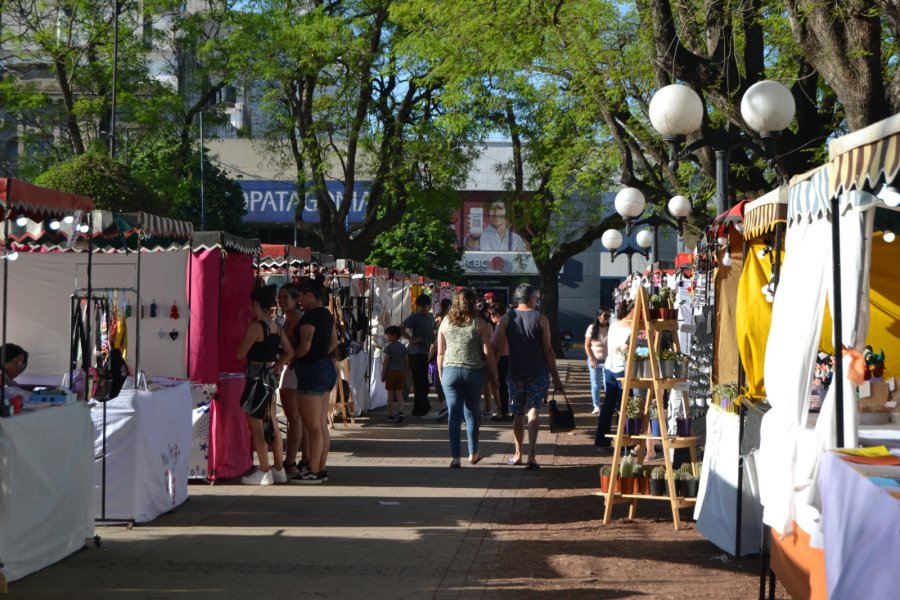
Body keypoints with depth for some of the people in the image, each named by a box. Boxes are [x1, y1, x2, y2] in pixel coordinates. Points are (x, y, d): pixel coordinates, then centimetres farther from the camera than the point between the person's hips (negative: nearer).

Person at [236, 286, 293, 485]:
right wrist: (276, 365, 12)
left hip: (256, 377, -8)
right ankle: (279, 469, 19)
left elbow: (240, 353, -13)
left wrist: (243, 340, 4)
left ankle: (264, 472, 2)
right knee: (272, 424, 14)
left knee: (256, 426, -1)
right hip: (270, 376, 8)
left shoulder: (255, 327, -17)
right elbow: (289, 352, 11)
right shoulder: (277, 327, 6)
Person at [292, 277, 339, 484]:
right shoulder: (327, 315, 12)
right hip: (327, 367, 10)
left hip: (312, 370, -10)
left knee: (313, 426, -6)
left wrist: (291, 358, -6)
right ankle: (321, 469, 16)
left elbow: (305, 346, -22)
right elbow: (334, 342, 21)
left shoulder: (310, 317, -17)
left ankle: (314, 472, -4)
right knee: (322, 425, 12)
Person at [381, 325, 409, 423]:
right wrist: (405, 374, 16)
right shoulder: (403, 347, 8)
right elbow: (406, 361, 9)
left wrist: (383, 374, -6)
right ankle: (400, 411, -13)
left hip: (391, 371, -4)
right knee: (399, 393, 4)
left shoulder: (388, 347, -9)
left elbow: (385, 362, -12)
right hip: (400, 372, 4)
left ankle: (390, 415, 7)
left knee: (390, 394, 3)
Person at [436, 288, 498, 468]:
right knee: (471, 412, 15)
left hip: (450, 371, 1)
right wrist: (494, 374, 5)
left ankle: (455, 457, -3)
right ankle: (473, 453, 24)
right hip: (473, 372, -1)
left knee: (454, 414, 2)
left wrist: (441, 374, 15)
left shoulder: (446, 322, 4)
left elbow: (440, 353, 6)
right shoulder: (479, 323, -3)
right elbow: (487, 352, -5)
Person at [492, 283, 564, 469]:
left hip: (515, 374, 2)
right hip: (538, 373, -2)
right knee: (533, 412, -3)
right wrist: (555, 377, 2)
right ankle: (531, 456, -15)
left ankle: (518, 454, 24)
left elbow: (495, 347, -4)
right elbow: (548, 350, -3)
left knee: (518, 414, 15)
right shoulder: (541, 319, -3)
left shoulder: (506, 319, 2)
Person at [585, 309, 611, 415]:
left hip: (607, 360, -1)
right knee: (595, 384, 4)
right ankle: (596, 406, 9)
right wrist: (591, 359, -9)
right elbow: (587, 345, 0)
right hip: (594, 359, 1)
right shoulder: (592, 328, -1)